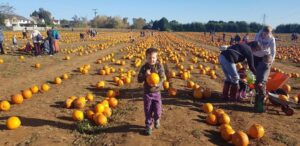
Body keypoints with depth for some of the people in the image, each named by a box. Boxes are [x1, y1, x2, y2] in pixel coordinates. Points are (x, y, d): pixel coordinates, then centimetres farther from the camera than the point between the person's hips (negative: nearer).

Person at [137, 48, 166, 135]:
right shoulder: (144, 67, -6)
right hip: (147, 92, 0)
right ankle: (148, 125, 24)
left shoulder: (159, 66, -8)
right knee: (148, 110, 6)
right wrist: (145, 75, -27)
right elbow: (139, 79, -8)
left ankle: (156, 119, 39)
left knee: (157, 110, 5)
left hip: (156, 92, 0)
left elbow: (162, 77, -14)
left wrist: (157, 84, -33)